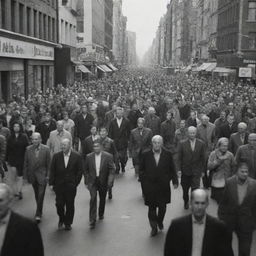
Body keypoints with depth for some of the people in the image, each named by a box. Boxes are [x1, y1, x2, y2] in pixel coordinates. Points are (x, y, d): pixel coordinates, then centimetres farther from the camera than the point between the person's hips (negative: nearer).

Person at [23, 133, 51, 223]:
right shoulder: (28, 149, -2)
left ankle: (38, 214, 1)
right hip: (32, 175, 3)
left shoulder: (46, 149, -8)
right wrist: (25, 175, 3)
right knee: (37, 195, 15)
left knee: (40, 195, -6)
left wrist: (48, 175, -6)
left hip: (42, 175, -3)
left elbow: (48, 163, -4)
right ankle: (39, 210, 32)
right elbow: (26, 163, 4)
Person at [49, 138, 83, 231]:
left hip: (71, 185, -1)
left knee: (70, 205, 8)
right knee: (59, 204, 1)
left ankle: (68, 223, 25)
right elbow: (52, 170, 3)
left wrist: (75, 183, -5)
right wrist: (52, 183, -2)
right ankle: (61, 219, 29)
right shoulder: (56, 156, 1)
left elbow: (80, 171, -1)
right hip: (59, 185, 1)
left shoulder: (77, 156, -4)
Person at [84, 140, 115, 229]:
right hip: (92, 182, 0)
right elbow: (86, 170, 7)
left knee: (102, 199, 14)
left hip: (103, 182, 1)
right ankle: (92, 220, -11)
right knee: (93, 198, -14)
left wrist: (110, 181, -17)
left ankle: (101, 214, 40)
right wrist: (86, 182, 4)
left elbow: (112, 169, -6)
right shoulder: (89, 157, 0)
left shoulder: (108, 156, -6)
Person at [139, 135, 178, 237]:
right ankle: (154, 227, 20)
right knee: (152, 208, 5)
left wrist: (175, 181, 0)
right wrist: (143, 181, -2)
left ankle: (160, 221, 39)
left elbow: (172, 170, 4)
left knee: (162, 207, 10)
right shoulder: (145, 155, -3)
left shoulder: (167, 155, -1)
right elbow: (141, 170, 4)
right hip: (149, 187, -1)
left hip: (163, 186, 1)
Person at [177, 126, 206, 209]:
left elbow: (203, 158, 2)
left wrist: (203, 170, 2)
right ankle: (186, 202, 38)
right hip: (185, 171, 1)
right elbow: (179, 158, -1)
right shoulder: (182, 144, -3)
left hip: (196, 171, -1)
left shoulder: (201, 144, -2)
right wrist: (179, 169, -7)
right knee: (185, 189, 14)